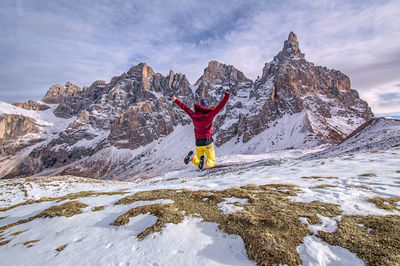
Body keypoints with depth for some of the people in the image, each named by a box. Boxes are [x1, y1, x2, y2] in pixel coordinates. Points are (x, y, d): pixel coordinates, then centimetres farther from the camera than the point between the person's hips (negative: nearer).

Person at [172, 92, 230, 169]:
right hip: (208, 142, -4)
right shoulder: (208, 116, -15)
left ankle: (192, 157, -12)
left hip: (198, 143, 4)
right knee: (212, 162, 12)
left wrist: (176, 100, 24)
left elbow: (185, 107, 10)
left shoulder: (193, 115, -3)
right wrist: (226, 97, -9)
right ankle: (205, 161, -22)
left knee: (198, 163, 20)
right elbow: (219, 107, -17)